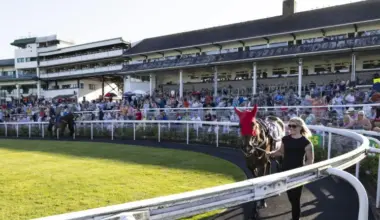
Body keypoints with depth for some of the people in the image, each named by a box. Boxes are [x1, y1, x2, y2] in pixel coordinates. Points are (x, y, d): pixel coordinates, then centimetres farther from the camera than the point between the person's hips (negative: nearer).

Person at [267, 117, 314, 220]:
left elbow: (310, 160, -8)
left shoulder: (306, 142, -14)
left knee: (296, 197, 4)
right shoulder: (285, 139, -1)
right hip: (286, 171, 5)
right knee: (290, 196, 21)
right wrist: (271, 153, -3)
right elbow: (281, 151, 14)